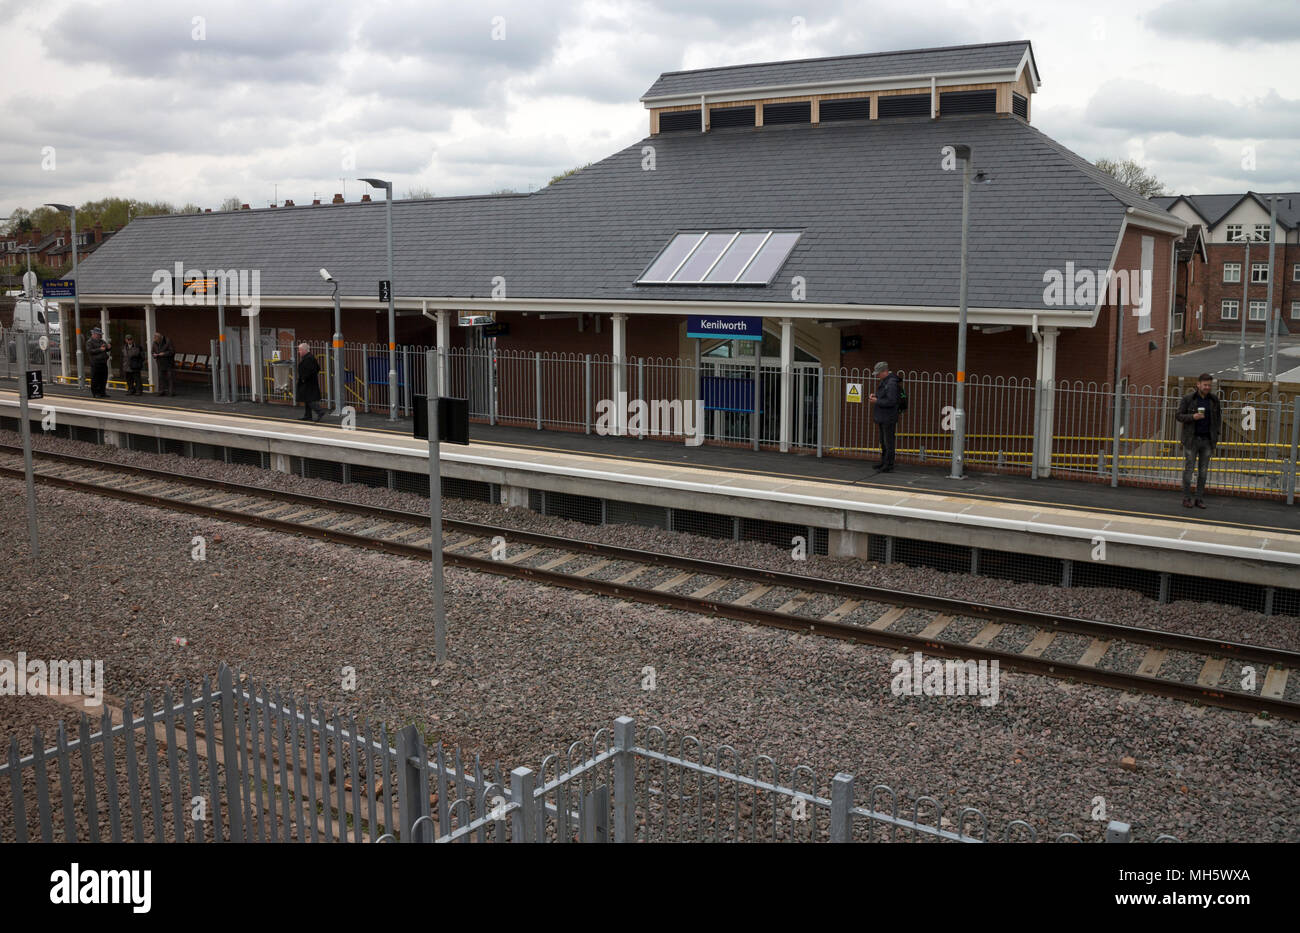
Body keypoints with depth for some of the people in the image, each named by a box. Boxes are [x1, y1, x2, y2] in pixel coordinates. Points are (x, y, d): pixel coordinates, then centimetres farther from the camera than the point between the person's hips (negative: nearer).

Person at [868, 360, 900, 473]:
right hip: (882, 417, 10)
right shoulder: (884, 381, 13)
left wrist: (877, 401, -18)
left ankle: (889, 466, -3)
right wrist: (875, 395, 8)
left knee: (889, 442, -6)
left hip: (889, 418, -10)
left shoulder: (891, 383, -19)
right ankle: (884, 462, 29)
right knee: (883, 441, 19)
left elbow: (891, 401, -26)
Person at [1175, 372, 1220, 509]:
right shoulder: (1188, 398, -3)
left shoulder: (1214, 399, 6)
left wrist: (1216, 436, 7)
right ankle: (1186, 499, 5)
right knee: (1188, 469, -1)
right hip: (1191, 439, -3)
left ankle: (1200, 499, 11)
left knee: (1203, 471, 6)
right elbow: (1179, 415, -2)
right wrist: (1192, 417, -20)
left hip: (1207, 440, 3)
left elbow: (1217, 418, 14)